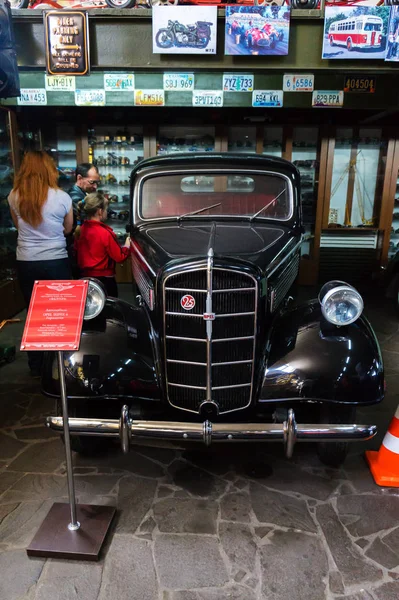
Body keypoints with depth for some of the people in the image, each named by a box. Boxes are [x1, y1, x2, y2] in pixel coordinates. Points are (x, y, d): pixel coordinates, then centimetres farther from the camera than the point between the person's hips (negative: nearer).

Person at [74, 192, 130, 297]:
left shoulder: (80, 230, 1)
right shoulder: (105, 233, -18)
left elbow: (77, 251, 13)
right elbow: (120, 257, -12)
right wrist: (127, 246, 4)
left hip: (84, 276, 7)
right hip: (104, 279, -7)